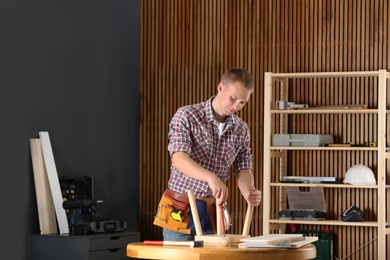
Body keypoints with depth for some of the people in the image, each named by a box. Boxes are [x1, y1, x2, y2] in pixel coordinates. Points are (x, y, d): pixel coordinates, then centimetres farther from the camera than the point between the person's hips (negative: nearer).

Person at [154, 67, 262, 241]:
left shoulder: (241, 130, 6)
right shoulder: (186, 116, -10)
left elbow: (243, 170, 4)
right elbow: (179, 159, -24)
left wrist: (249, 193, -20)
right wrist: (211, 177, -42)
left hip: (213, 214, 4)